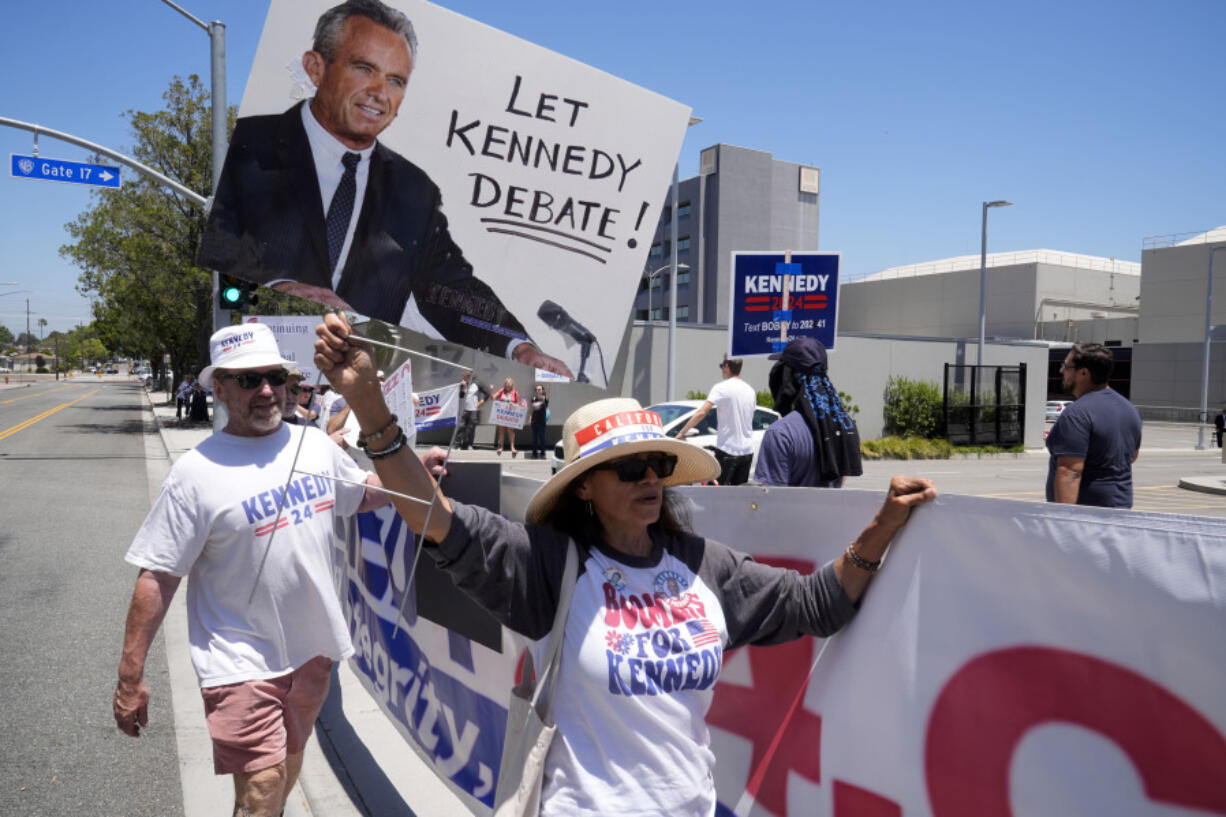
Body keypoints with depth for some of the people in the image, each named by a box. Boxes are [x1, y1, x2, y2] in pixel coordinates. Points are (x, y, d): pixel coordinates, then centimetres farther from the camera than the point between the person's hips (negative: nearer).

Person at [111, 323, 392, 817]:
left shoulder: (314, 444, 0)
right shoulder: (197, 473, -16)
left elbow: (361, 493, 18)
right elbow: (156, 577, -14)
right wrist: (130, 678, -13)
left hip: (314, 648, 6)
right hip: (243, 662, -5)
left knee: (290, 761, 24)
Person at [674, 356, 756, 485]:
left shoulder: (722, 388, -11)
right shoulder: (750, 390, 10)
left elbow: (701, 413, -20)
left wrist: (682, 432, -15)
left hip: (727, 450, -6)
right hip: (747, 451, 6)